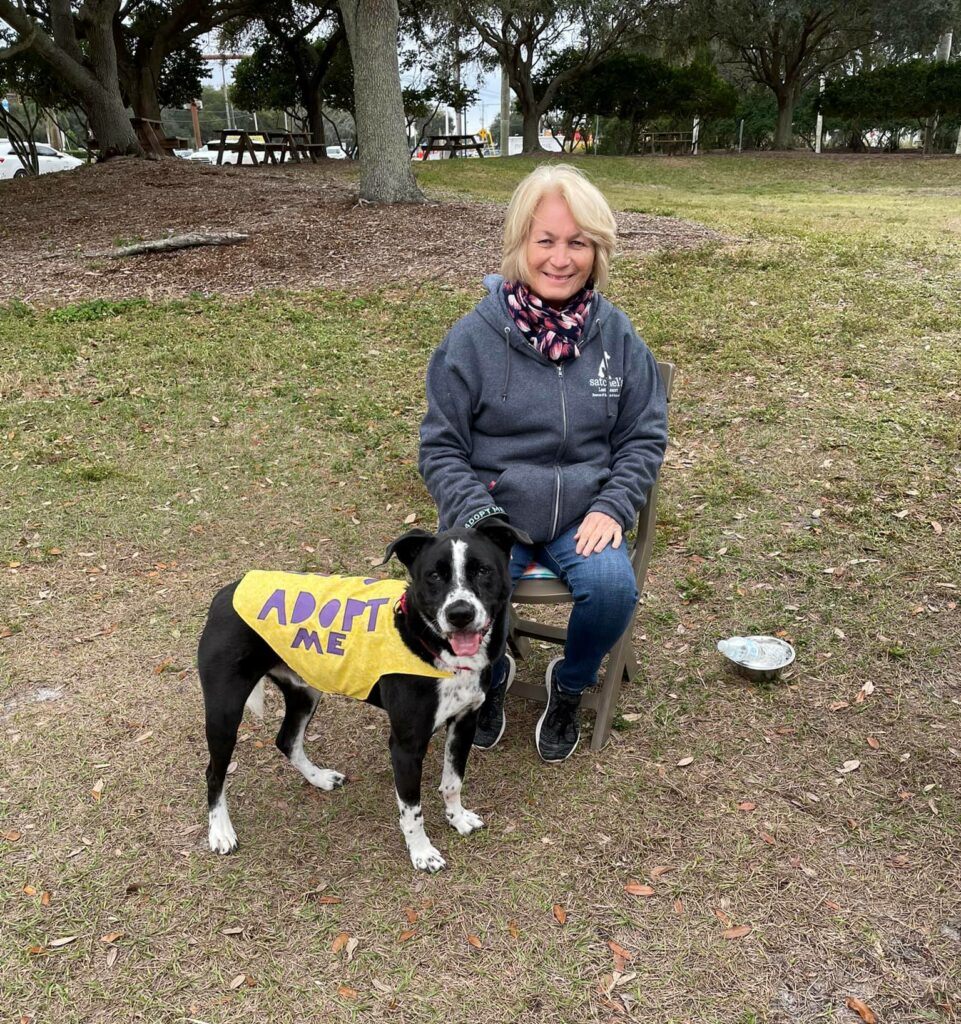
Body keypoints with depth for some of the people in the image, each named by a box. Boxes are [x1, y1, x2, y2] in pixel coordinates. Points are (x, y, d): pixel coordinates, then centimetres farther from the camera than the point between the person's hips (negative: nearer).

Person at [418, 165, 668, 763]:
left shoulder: (616, 334, 0)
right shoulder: (474, 337, -7)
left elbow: (644, 436, 7)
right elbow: (441, 447, -2)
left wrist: (612, 508, -8)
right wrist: (479, 521, -16)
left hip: (583, 516, 2)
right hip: (495, 512, -1)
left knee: (613, 586, -26)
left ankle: (571, 686, 10)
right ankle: (492, 676, 14)